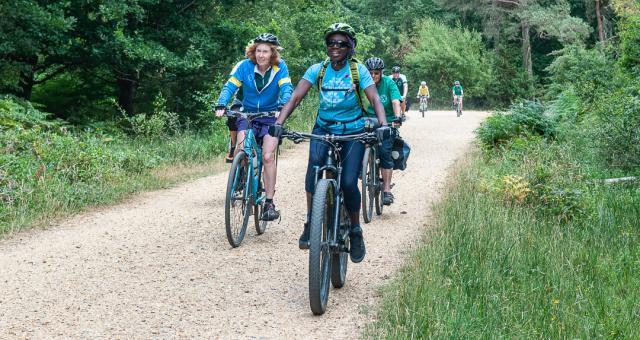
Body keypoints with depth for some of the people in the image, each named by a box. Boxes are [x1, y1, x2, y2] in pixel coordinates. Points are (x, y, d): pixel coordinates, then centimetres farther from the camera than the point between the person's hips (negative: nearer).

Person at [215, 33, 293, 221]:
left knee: (268, 156, -16)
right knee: (241, 148, -25)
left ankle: (269, 203, -8)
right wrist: (221, 105, -33)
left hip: (271, 116, -1)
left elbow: (286, 88, -19)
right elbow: (230, 87, -14)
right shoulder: (244, 66, -9)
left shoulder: (280, 68, -10)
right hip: (247, 115, 1)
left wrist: (283, 106, -40)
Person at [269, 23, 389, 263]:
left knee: (348, 182, -15)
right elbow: (295, 97, -10)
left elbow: (375, 101, -15)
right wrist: (279, 122, -25)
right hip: (324, 128, 1)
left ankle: (355, 232, 10)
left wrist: (383, 125, -34)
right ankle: (310, 223, -21)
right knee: (315, 162, -31)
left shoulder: (358, 70, -8)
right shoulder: (318, 70, -3)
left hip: (353, 131, -1)